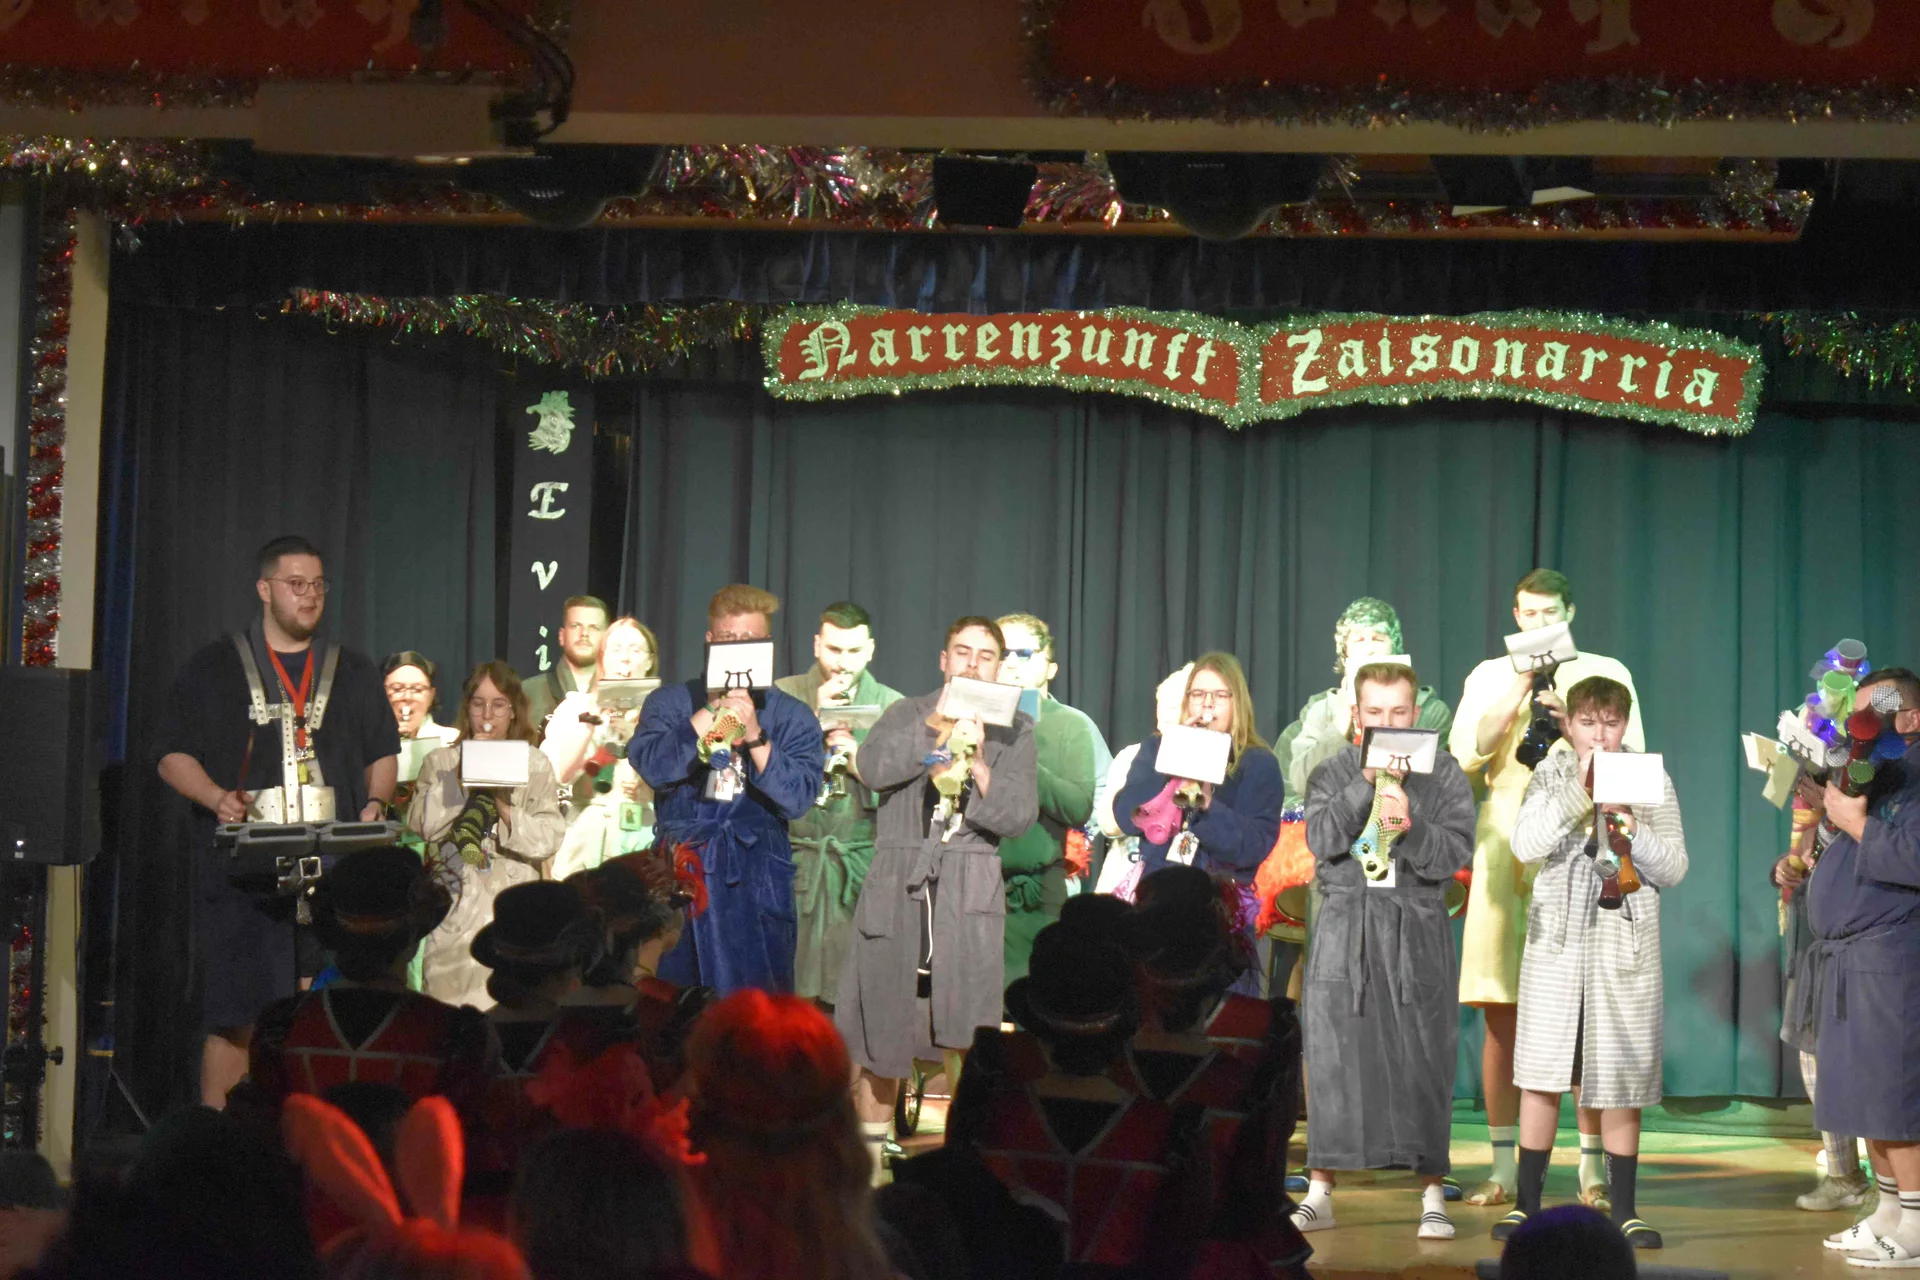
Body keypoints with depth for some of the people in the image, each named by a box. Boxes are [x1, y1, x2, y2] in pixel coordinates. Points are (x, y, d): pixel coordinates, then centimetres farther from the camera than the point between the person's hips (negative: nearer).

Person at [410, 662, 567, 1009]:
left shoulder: (535, 766, 10)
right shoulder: (440, 763, 11)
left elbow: (548, 839, 1)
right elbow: (422, 824, -5)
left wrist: (503, 808, -11)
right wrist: (466, 772, -5)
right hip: (457, 905, 0)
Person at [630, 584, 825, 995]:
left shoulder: (791, 716, 8)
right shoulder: (669, 702, 10)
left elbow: (797, 799, -6)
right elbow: (652, 767, -10)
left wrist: (754, 735, -16)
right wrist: (715, 710, -11)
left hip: (755, 884, 0)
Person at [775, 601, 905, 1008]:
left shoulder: (893, 706, 10)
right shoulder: (784, 695, 9)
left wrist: (865, 768, -12)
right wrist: (814, 718, -9)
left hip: (862, 867, 0)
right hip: (793, 861, 0)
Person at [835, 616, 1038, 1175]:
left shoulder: (1014, 730, 10)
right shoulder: (908, 714, 11)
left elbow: (1018, 815, -2)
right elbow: (873, 767, -10)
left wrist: (977, 762, -14)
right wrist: (939, 723, -11)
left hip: (970, 891, -1)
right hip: (898, 882, 1)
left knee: (965, 1034, -8)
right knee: (879, 1024, 4)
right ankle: (870, 1150, 17)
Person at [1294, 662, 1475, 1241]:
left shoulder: (1444, 775, 7)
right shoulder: (1333, 774, 9)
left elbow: (1456, 851, -2)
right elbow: (1321, 840, -7)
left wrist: (1407, 827, -18)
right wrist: (1367, 784, -13)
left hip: (1416, 930, -1)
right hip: (1345, 926, 1)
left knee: (1422, 1058, -2)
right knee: (1333, 1056, 0)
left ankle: (1432, 1194, 5)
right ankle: (1320, 1192, 8)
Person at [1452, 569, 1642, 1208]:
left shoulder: (1606, 674, 11)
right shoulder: (1489, 676, 16)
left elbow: (1633, 758, 3)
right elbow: (1464, 755, 2)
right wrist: (1518, 691, -6)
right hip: (1505, 850, 2)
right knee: (1502, 1014, 1)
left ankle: (1593, 1165, 1)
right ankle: (1504, 1166, 7)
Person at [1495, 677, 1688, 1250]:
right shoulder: (1551, 776, 4)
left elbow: (1673, 868, 0)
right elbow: (1525, 845, -12)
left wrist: (1630, 827, -16)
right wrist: (1579, 792, -17)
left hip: (1625, 948, 0)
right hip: (1557, 944, 0)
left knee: (1621, 1081, 2)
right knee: (1541, 1075, 2)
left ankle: (1623, 1209, 12)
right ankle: (1527, 1203, 11)